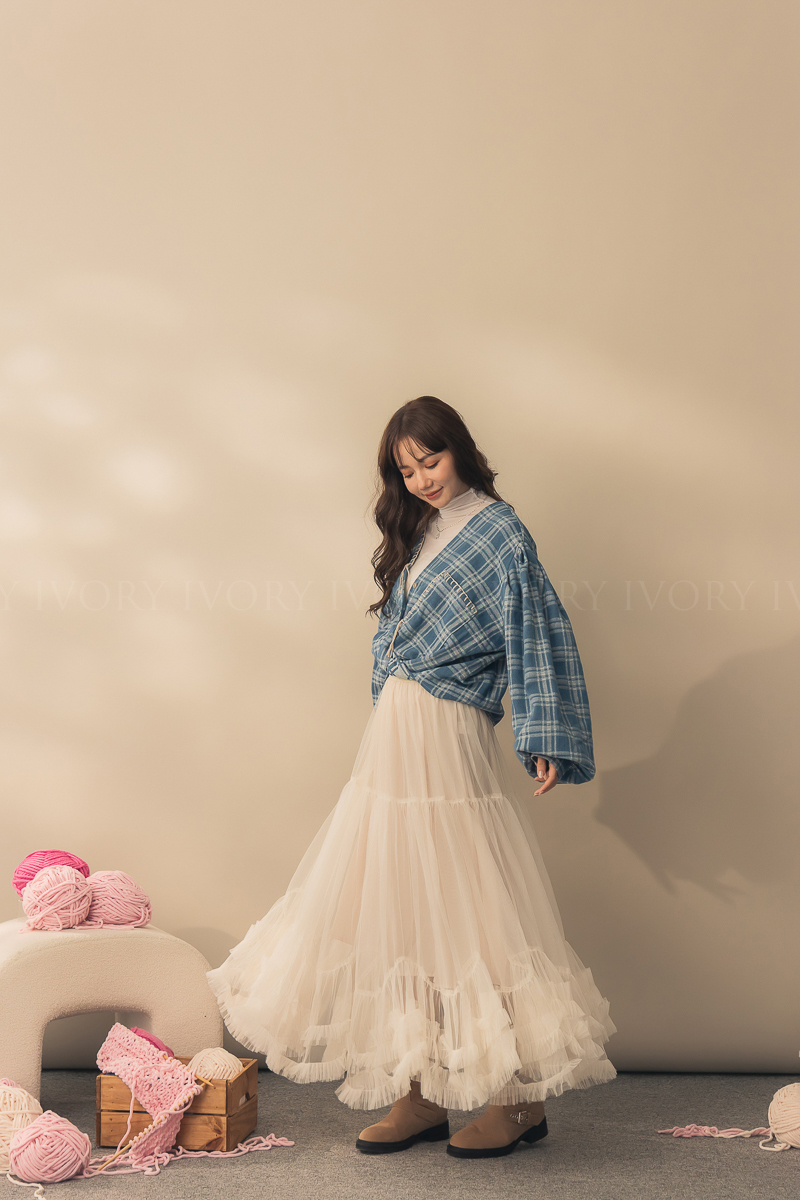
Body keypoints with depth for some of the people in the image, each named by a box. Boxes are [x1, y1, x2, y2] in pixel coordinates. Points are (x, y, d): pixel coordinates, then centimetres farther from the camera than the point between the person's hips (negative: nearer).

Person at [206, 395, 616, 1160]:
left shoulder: (499, 532, -6)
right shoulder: (418, 534, 16)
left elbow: (539, 637, -13)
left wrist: (543, 739, -21)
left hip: (446, 746, -8)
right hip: (393, 742, 8)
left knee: (466, 915, -3)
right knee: (400, 914, 8)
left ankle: (521, 1096, 9)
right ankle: (419, 1093, 18)